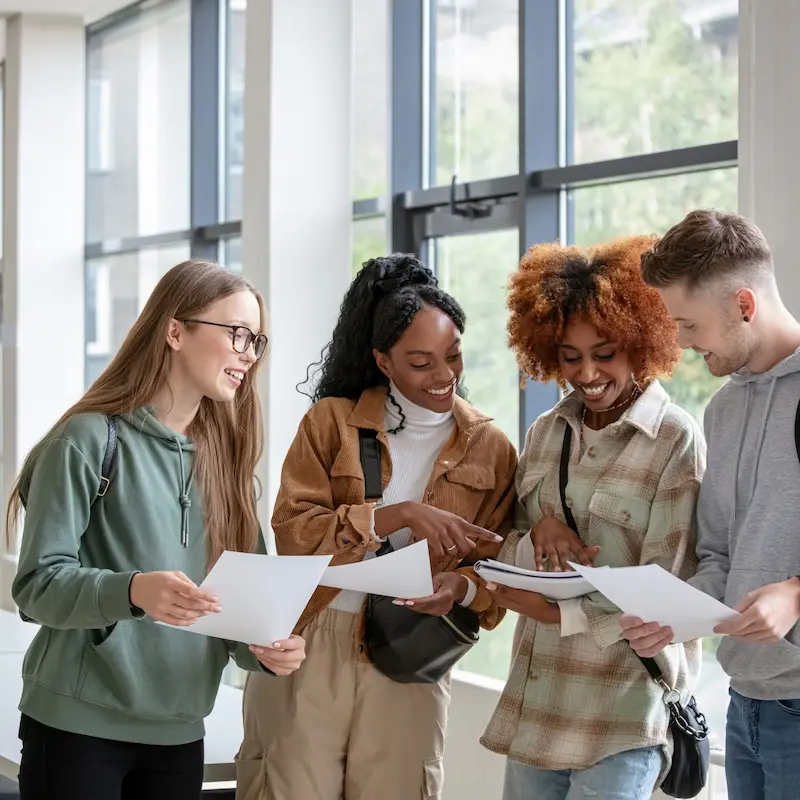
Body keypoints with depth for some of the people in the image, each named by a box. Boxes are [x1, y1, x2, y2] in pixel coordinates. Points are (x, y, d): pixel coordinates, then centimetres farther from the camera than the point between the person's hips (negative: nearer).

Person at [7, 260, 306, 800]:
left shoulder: (225, 453, 10)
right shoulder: (92, 439, -8)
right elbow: (38, 584, -14)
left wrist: (265, 648, -11)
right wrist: (132, 591, -31)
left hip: (180, 735, 6)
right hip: (78, 727, -5)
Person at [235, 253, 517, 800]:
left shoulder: (491, 450, 5)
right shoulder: (332, 422, 2)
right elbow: (291, 531, -9)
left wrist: (461, 587, -18)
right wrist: (400, 516, -20)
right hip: (308, 651, -1)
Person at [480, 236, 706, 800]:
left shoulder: (676, 442, -8)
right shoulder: (547, 434, 10)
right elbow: (504, 559, 11)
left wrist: (559, 611, -22)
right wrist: (535, 537, -10)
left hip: (623, 713, -5)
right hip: (534, 704, 6)